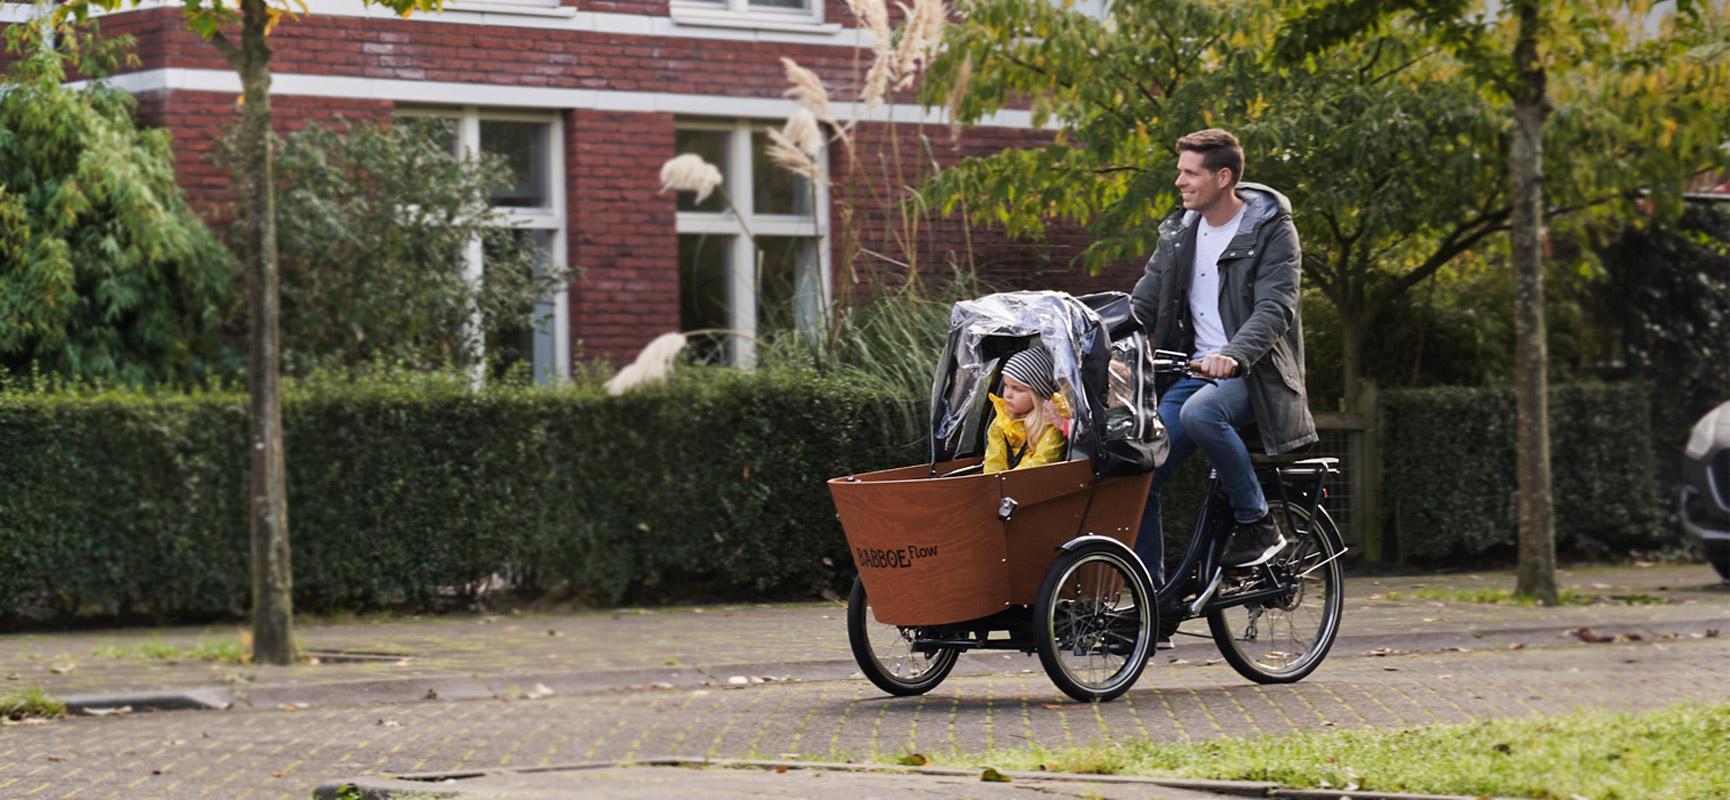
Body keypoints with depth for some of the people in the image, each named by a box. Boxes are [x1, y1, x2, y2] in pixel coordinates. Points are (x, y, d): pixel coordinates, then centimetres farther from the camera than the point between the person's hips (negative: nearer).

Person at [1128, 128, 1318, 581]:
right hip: (1196, 372, 6)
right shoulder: (1178, 233, 11)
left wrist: (1233, 355, -38)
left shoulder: (1272, 231, -8)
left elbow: (1275, 309, -20)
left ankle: (1257, 525, -20)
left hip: (1252, 373, -6)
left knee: (1200, 412, -37)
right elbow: (1142, 305, 11)